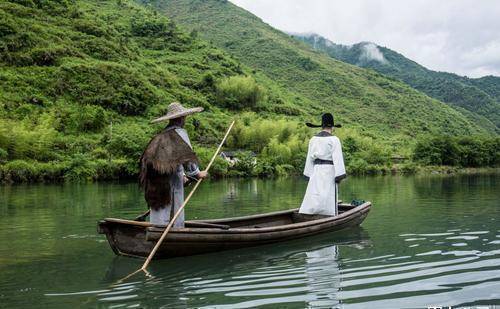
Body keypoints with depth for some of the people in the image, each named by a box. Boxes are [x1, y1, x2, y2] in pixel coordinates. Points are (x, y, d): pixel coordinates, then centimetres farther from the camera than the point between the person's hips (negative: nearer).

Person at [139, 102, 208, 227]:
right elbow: (186, 156, -10)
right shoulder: (180, 132, -6)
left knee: (159, 209, 9)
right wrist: (197, 173, 2)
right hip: (172, 176, -7)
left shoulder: (163, 134, 16)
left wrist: (182, 175, 23)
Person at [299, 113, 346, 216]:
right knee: (329, 198, -2)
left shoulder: (313, 139, 9)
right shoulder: (334, 140, -7)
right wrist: (339, 174, -11)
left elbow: (310, 157, 11)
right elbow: (337, 158, -12)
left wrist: (310, 174, 16)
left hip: (316, 170, 5)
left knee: (313, 197, 5)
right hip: (329, 170, -5)